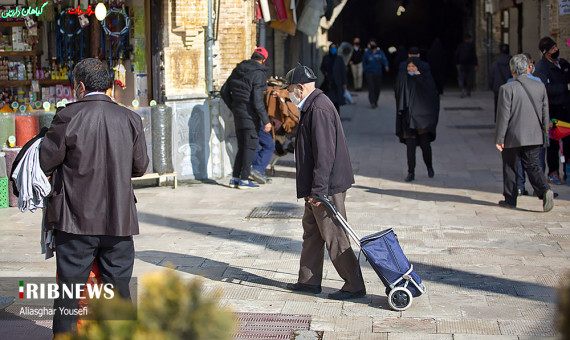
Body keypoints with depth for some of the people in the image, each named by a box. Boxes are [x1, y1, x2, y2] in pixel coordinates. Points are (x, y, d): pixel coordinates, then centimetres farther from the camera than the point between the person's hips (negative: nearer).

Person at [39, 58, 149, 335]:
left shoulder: (68, 117, -9)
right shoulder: (130, 119, 0)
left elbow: (46, 162, -5)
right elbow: (140, 166, 7)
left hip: (76, 219, -2)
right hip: (119, 219, 2)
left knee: (69, 287, 6)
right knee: (118, 288, 10)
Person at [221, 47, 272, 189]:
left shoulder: (237, 70, 10)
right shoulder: (258, 74, -14)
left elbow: (224, 91, 15)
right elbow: (257, 101, -19)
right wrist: (266, 121, -15)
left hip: (238, 114, 7)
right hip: (250, 116, -7)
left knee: (242, 147, 15)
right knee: (250, 147, 0)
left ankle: (235, 178, 15)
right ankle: (244, 180, 1)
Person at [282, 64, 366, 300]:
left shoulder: (319, 109, -20)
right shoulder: (312, 106, 15)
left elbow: (324, 154, -25)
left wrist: (318, 190, -24)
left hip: (327, 186, -11)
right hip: (318, 186, 11)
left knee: (334, 237, -4)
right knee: (311, 230, 17)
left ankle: (355, 286, 3)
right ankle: (309, 281, 26)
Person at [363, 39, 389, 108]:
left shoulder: (380, 53, 2)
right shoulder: (367, 53, 3)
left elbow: (384, 59, -7)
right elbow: (364, 63, 12)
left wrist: (386, 66, -27)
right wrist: (365, 70, 0)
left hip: (378, 73, 1)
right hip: (369, 73, -1)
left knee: (377, 89, 6)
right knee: (371, 88, -14)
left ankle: (375, 102, 23)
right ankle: (372, 102, -19)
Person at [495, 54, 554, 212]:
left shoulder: (507, 89, -12)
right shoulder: (540, 87, 3)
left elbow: (503, 116, -12)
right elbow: (545, 113, 8)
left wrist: (499, 138, -7)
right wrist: (542, 133, 19)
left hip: (513, 137, -3)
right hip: (534, 136, 4)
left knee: (510, 167, 11)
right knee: (532, 165, 8)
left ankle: (510, 199, 18)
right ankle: (545, 190, -15)